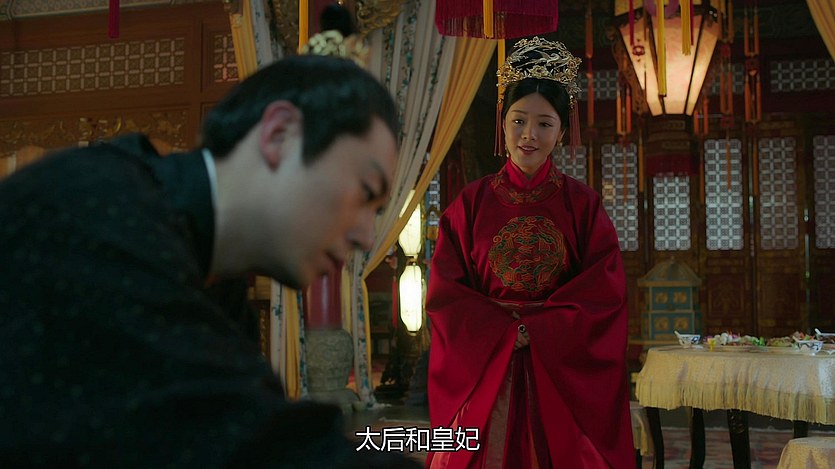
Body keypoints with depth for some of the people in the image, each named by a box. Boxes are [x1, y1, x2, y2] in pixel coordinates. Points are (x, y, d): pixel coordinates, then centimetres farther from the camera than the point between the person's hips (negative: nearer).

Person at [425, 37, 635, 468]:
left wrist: (533, 332, -14)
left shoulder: (582, 205, 3)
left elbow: (606, 295, -5)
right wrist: (505, 332, -13)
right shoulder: (471, 203, 4)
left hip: (563, 376, 0)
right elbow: (444, 293, -1)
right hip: (483, 372, 0)